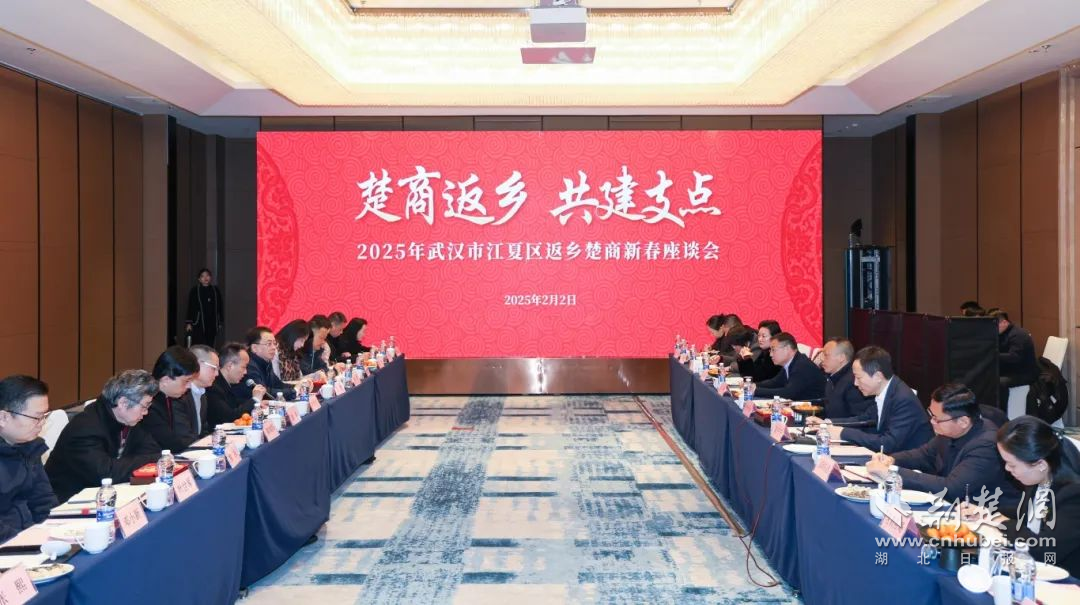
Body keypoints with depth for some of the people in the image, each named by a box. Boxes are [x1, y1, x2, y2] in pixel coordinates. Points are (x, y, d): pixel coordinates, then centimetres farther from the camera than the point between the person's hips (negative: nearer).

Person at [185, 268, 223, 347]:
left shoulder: (215, 290, 8)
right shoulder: (195, 290, -1)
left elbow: (220, 307, 12)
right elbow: (190, 307, -2)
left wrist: (220, 322, 11)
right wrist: (188, 323, -6)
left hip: (212, 325, 3)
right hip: (198, 324, -3)